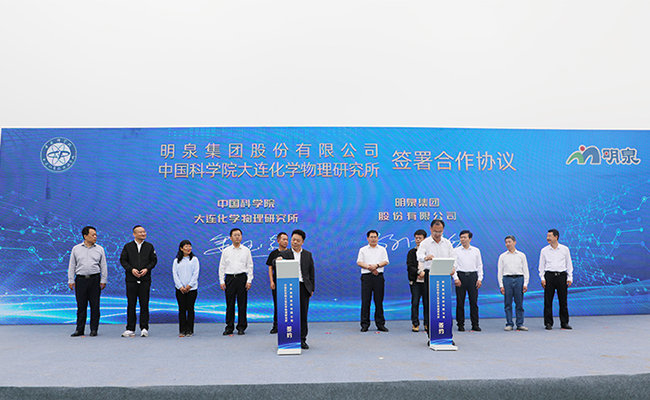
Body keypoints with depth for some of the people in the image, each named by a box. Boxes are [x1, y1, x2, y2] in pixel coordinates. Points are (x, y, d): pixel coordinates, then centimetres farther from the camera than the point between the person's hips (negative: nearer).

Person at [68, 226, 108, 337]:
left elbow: (103, 266, 8)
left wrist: (103, 280, 2)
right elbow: (72, 266, 10)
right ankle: (79, 329, 12)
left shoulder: (100, 249, 8)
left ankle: (94, 329, 9)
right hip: (80, 279, 0)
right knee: (81, 305, 3)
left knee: (95, 305, 1)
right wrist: (71, 280, 3)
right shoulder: (76, 249, 8)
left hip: (95, 279, 0)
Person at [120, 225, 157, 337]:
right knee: (131, 304, 3)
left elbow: (154, 260, 8)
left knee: (144, 304, 1)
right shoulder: (127, 246, 6)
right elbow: (123, 260, 4)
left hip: (145, 279, 0)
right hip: (131, 279, 0)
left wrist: (147, 269, -8)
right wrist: (131, 269, -10)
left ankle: (144, 328, 7)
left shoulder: (149, 246, 8)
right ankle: (130, 329, 12)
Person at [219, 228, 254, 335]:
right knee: (230, 304, 2)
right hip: (229, 278, 1)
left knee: (242, 304, 1)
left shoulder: (246, 250, 7)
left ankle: (241, 327, 10)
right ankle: (229, 327, 10)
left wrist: (249, 281, -2)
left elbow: (250, 266, 6)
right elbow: (222, 267, 9)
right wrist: (222, 281, 1)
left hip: (242, 278, 0)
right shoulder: (226, 251, 8)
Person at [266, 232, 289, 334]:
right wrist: (271, 281, -4)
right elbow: (270, 268, 5)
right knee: (277, 304, 2)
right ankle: (276, 325, 10)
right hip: (277, 282, 0)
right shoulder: (273, 253, 5)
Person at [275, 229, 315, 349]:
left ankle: (302, 339, 11)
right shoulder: (285, 253, 8)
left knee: (303, 314, 3)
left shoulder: (308, 255, 12)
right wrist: (278, 259, -28)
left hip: (303, 287, 1)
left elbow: (311, 273, 12)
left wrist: (312, 288, 6)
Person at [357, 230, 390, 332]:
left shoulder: (382, 249, 15)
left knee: (379, 301, 1)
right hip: (366, 276, -1)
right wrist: (369, 267, -12)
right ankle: (365, 325, 3)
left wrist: (376, 265, -13)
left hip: (378, 276, 1)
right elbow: (359, 262, 2)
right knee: (365, 301, -2)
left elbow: (385, 261, 3)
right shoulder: (363, 250, 12)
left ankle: (380, 324, 8)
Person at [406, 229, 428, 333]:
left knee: (427, 303, 2)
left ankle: (427, 324, 11)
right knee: (415, 303, 0)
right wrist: (419, 272, -14)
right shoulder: (411, 252, 10)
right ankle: (415, 324, 7)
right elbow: (409, 267, 0)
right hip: (415, 281, 0)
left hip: (426, 281, 0)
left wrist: (424, 273, -11)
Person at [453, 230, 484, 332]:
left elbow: (479, 265, 12)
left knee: (474, 301, 1)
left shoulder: (476, 251, 11)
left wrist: (479, 279, 2)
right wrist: (455, 278, -9)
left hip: (473, 276, 1)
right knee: (460, 301, 0)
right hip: (460, 276, -1)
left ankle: (475, 324, 9)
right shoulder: (455, 251, 6)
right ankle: (460, 324, 7)